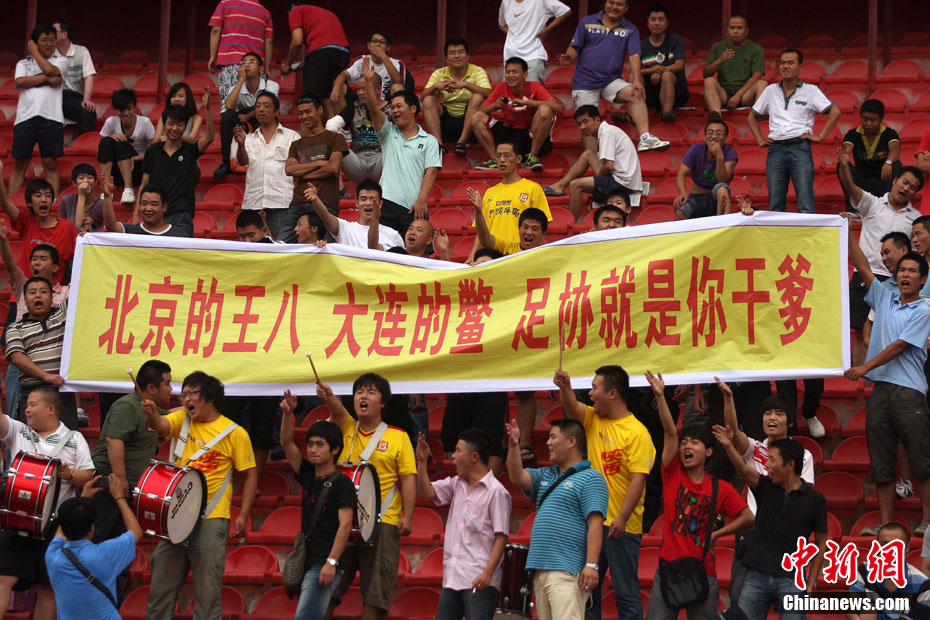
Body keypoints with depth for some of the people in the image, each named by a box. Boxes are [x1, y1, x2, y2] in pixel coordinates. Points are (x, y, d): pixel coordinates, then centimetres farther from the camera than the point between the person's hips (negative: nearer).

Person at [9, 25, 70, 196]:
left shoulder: (61, 61, 14)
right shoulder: (23, 63, 17)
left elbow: (49, 69, -7)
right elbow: (20, 81, -2)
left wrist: (34, 52, 7)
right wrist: (47, 79, -5)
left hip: (50, 117, -1)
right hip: (25, 116, 1)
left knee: (50, 163, -3)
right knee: (19, 164, 1)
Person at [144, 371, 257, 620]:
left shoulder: (234, 433, -3)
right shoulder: (182, 419, 8)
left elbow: (250, 475, 0)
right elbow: (162, 426, -13)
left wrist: (243, 515, -7)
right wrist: (152, 414, -36)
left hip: (210, 520, -4)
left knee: (207, 589, -1)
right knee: (161, 583, 8)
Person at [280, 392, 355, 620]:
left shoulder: (341, 482, -8)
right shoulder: (308, 476, 12)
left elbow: (345, 524, -14)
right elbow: (287, 443, 9)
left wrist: (331, 562, -21)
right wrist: (288, 413, -7)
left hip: (325, 565, -8)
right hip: (306, 563, 8)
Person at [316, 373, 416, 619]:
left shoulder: (398, 437, 3)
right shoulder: (345, 427, 9)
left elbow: (408, 478, -1)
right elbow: (337, 409, -14)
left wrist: (407, 516, -11)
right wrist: (328, 395, -36)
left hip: (382, 521, -2)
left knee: (376, 590, 0)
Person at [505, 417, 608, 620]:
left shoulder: (590, 478, -4)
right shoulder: (546, 476, 22)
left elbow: (595, 524, -12)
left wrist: (591, 565, -19)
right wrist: (514, 445, 0)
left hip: (566, 571, -8)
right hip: (541, 570, 8)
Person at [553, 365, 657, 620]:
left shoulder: (637, 432, -11)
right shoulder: (593, 419, 10)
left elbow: (638, 479, -17)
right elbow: (572, 408, -7)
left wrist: (622, 518, -24)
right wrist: (565, 387, -28)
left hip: (621, 526, -7)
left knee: (626, 592, -1)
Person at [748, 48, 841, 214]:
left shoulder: (810, 91, 6)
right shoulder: (771, 91, 15)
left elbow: (835, 112, 1)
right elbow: (752, 117, 25)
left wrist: (820, 136, -4)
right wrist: (759, 140, 13)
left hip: (799, 148, -3)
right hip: (776, 149, 3)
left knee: (806, 206, -9)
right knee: (775, 206, 4)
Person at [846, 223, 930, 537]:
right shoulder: (884, 298, 16)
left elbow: (899, 346, -6)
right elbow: (863, 267, 11)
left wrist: (866, 367, -9)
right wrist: (848, 234, 5)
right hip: (879, 389, 5)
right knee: (880, 461, 4)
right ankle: (886, 523, 6)